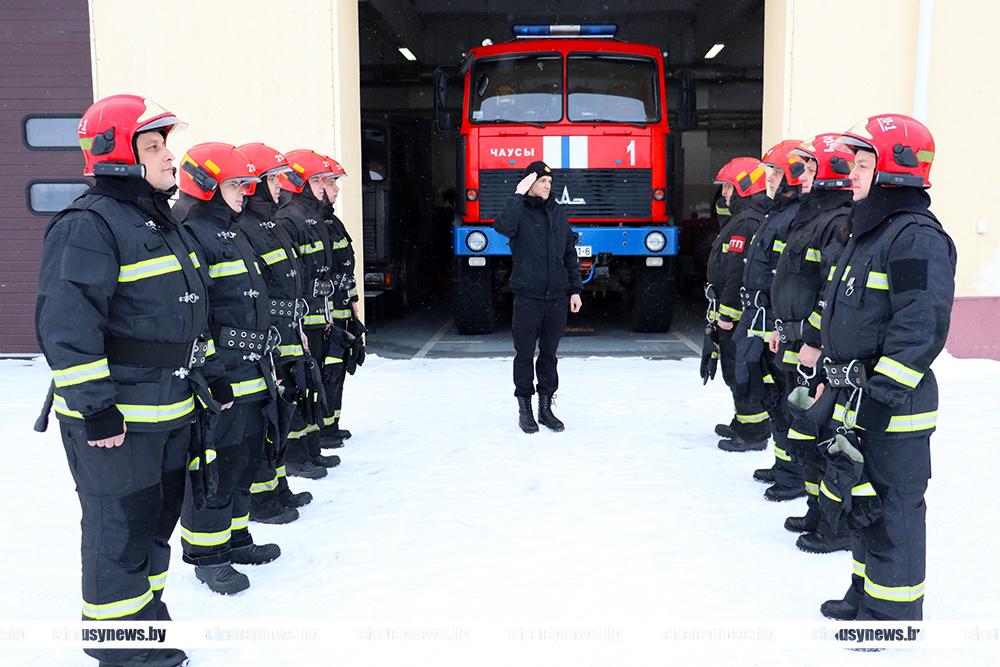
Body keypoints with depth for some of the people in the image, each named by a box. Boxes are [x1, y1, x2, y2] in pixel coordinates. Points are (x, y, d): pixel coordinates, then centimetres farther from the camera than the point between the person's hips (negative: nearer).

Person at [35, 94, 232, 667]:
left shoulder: (162, 222, 16)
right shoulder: (88, 225, -15)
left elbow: (190, 312, 23)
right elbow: (67, 324, -22)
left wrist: (212, 374, 21)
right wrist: (94, 407, -24)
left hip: (172, 410, 10)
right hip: (115, 421, -9)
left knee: (156, 524, 19)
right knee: (121, 533, 1)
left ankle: (149, 620, 35)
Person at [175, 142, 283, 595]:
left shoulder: (232, 233, 19)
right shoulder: (191, 235, -13)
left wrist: (265, 360, 26)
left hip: (250, 373, 10)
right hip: (219, 375, -10)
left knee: (246, 455, 17)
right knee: (215, 464, -2)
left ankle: (233, 538, 31)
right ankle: (207, 556, 11)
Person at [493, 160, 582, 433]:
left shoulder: (558, 213, 13)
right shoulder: (519, 211, -1)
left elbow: (570, 254, 16)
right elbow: (504, 227, -26)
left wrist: (575, 290, 10)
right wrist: (519, 195, -20)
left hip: (557, 297, 4)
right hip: (528, 296, -4)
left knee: (549, 354, 10)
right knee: (525, 354, 3)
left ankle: (546, 408, 20)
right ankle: (524, 409, 14)